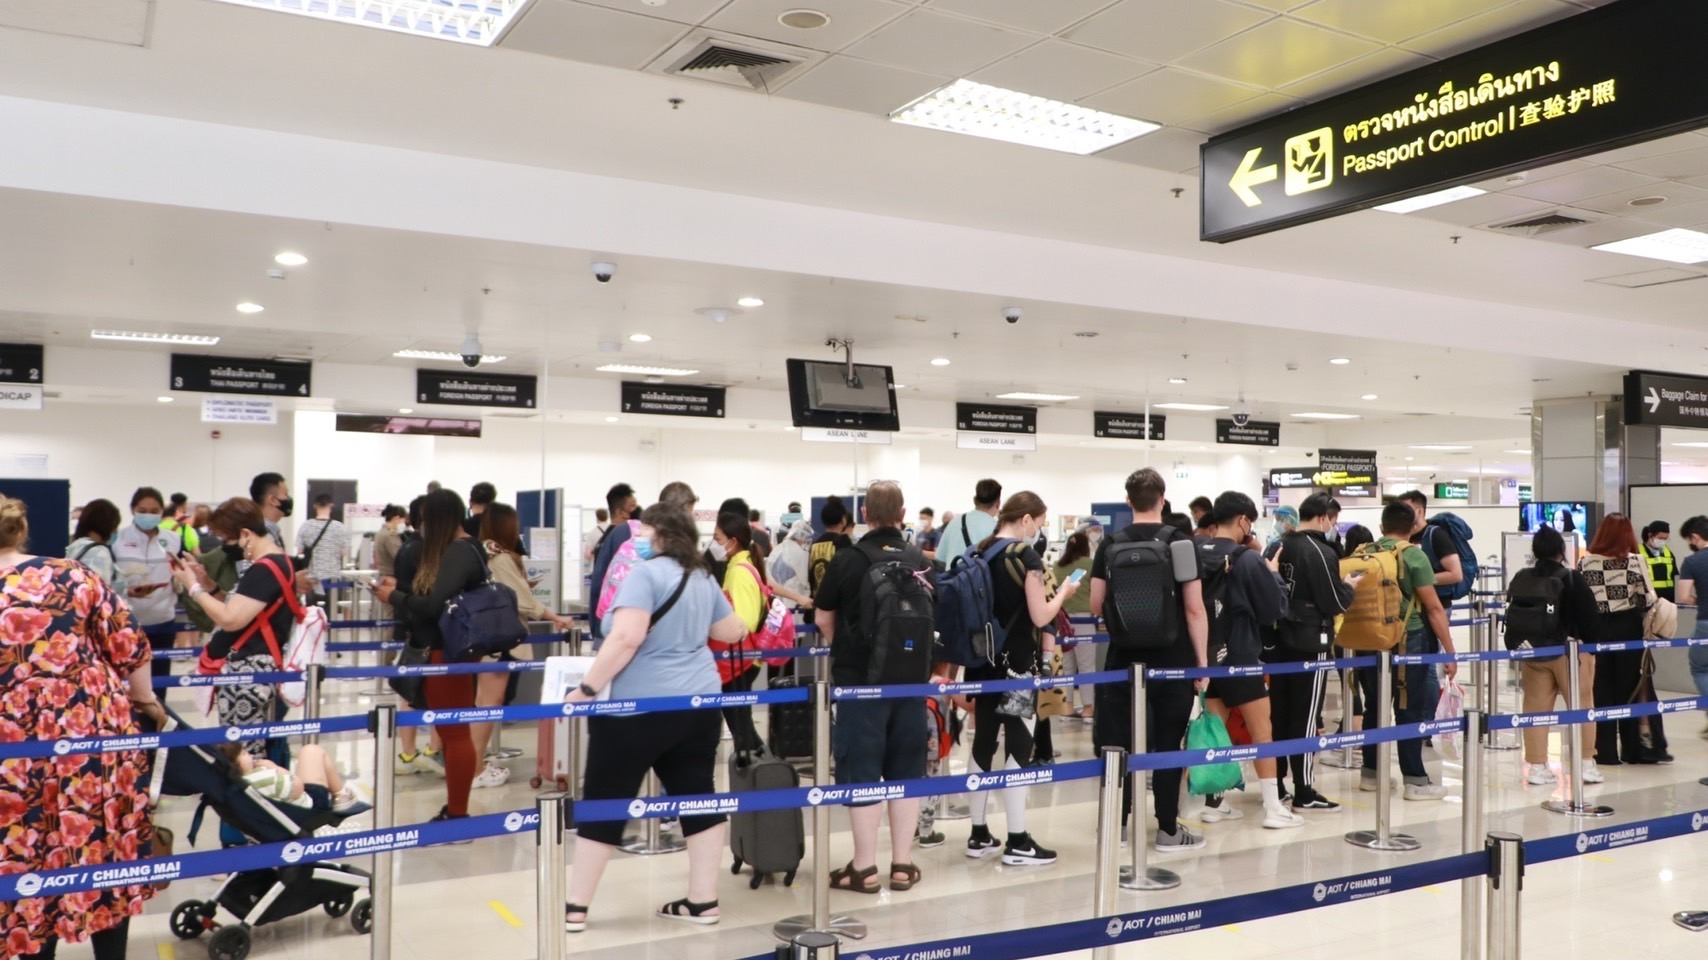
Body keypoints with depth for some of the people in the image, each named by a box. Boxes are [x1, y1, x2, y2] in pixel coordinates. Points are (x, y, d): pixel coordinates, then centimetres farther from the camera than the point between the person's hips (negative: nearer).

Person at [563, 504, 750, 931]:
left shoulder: (646, 573, -13)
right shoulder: (703, 578, 10)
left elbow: (625, 639, -24)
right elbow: (733, 631, 23)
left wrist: (587, 689, -17)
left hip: (638, 707, -7)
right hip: (698, 703, 7)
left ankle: (575, 909, 10)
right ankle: (703, 901, 15)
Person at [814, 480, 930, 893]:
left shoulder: (848, 560, -9)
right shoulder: (920, 561, 0)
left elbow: (823, 619, 0)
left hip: (859, 680, -3)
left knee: (861, 771, 4)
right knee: (906, 770, 10)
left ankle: (865, 868, 8)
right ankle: (902, 865, 16)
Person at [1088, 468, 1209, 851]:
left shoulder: (1110, 545, 0)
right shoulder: (1180, 542, -7)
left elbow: (1096, 604, 4)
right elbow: (1194, 609, -10)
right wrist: (1202, 660, -4)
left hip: (1124, 658, 2)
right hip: (1171, 660, -2)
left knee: (1121, 741, 9)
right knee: (1167, 744, 5)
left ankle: (1122, 822, 17)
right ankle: (1168, 830, 11)